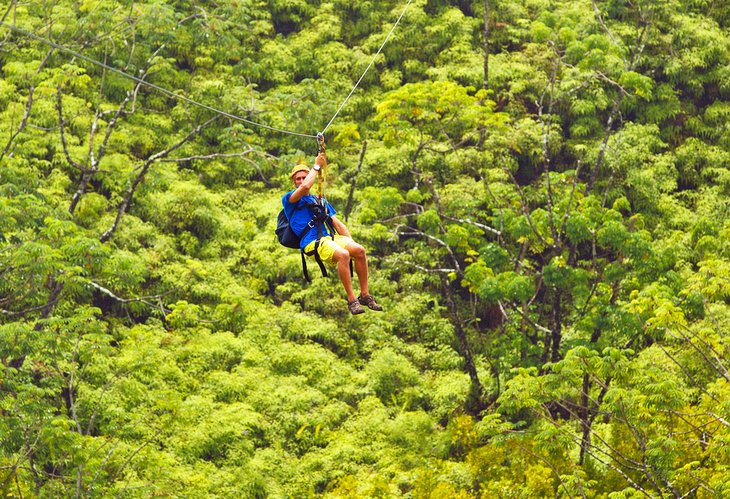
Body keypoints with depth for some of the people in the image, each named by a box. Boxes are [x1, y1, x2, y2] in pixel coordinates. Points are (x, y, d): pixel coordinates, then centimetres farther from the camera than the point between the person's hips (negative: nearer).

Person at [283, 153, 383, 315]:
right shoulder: (289, 199, 9)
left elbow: (338, 224, 24)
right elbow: (305, 187, -13)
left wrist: (351, 243, 8)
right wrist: (316, 166, 0)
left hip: (329, 237, 6)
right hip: (311, 243, -6)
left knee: (359, 250, -21)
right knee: (343, 255, -33)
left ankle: (365, 295, -14)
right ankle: (351, 300, -28)